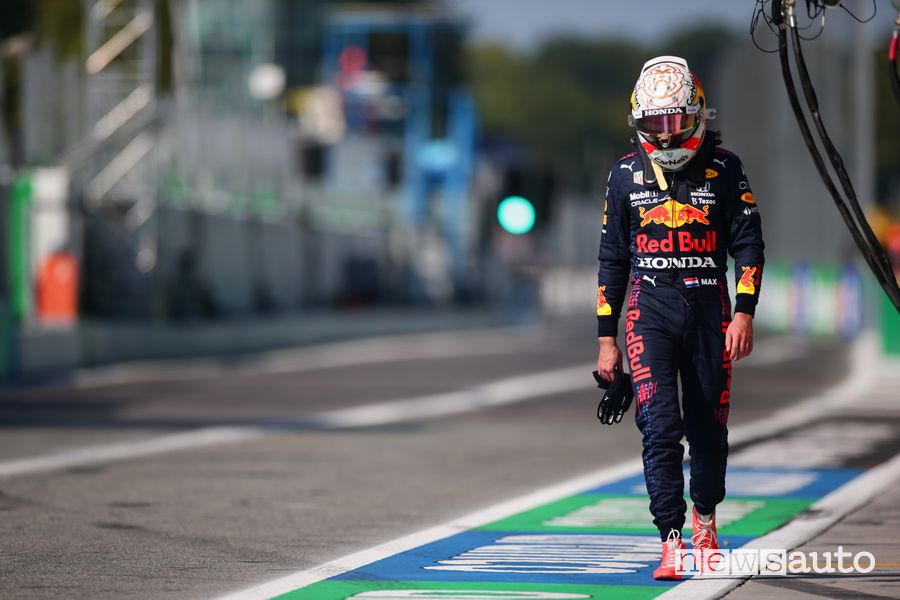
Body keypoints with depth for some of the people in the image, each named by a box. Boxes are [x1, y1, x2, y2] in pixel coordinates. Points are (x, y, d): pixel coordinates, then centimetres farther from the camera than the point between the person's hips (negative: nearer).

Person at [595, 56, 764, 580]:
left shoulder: (724, 168, 1)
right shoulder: (627, 173, 5)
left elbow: (748, 243, 2)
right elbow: (613, 259, 10)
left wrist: (745, 313, -9)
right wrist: (606, 338, 8)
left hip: (709, 307, 0)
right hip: (650, 307, 0)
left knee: (708, 424, 8)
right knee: (660, 423, -13)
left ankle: (705, 517, 33)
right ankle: (672, 542, -14)